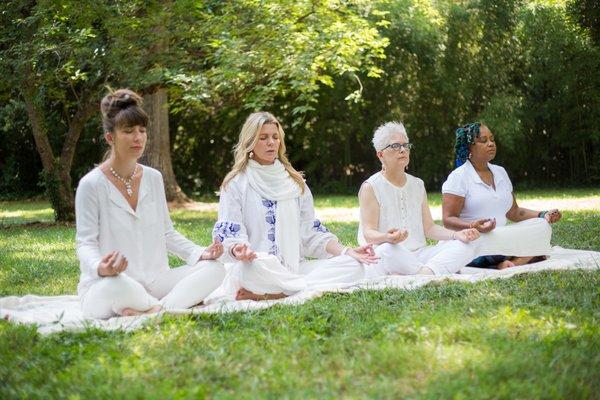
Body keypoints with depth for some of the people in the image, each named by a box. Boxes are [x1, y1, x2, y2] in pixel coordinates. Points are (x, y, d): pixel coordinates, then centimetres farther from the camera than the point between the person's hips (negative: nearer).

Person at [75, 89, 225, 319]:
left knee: (213, 269, -14)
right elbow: (85, 242, -8)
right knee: (115, 285, -41)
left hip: (153, 282, 6)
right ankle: (183, 301, -20)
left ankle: (155, 310, -30)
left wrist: (199, 253, -1)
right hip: (103, 289, -6)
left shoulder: (153, 178, 11)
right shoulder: (92, 184, -6)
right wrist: (99, 267, -32)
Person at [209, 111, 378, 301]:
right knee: (256, 265, -42)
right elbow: (228, 234, -5)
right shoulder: (236, 183, 5)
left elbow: (311, 232, 16)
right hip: (253, 266, -5)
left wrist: (346, 252, 0)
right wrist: (237, 250, -30)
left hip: (294, 269, 6)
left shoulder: (295, 182, 19)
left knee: (354, 266, -18)